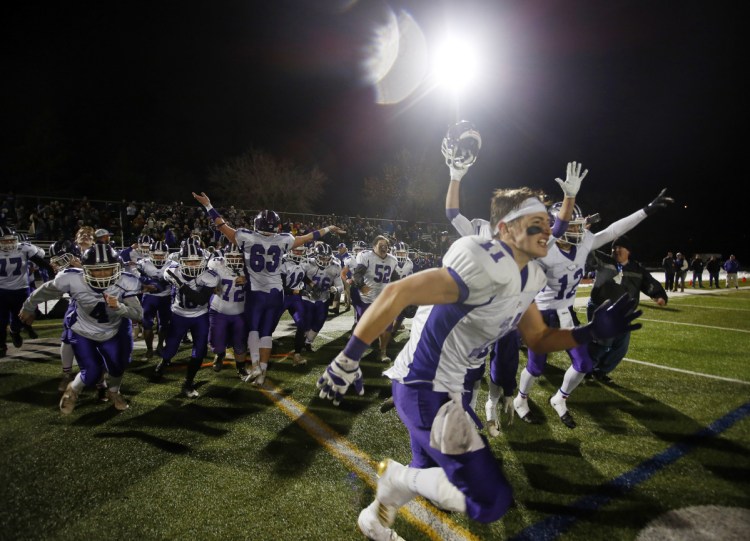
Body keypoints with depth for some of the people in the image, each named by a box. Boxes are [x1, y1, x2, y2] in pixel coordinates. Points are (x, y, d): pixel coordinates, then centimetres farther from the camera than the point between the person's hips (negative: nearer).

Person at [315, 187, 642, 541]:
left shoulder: (528, 278, 5)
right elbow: (398, 294, -29)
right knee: (491, 501, -7)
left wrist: (593, 331, -1)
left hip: (450, 388, 10)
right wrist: (348, 359, -28)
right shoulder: (487, 269, -26)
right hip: (426, 389, -10)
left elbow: (538, 340, 14)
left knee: (430, 479, 27)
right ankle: (397, 477, 10)